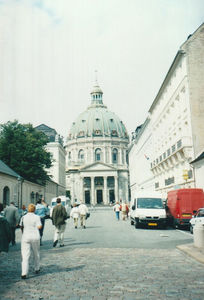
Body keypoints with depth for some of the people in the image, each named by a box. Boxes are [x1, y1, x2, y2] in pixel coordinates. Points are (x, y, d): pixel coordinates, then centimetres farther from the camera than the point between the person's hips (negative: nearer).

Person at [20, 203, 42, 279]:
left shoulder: (23, 217, 1)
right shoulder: (37, 217, -6)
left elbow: (21, 227, 9)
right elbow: (39, 227, -12)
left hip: (25, 237, 1)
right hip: (35, 237, 0)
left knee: (25, 256, -2)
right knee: (36, 254, 19)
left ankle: (24, 273, -11)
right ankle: (37, 269, 33)